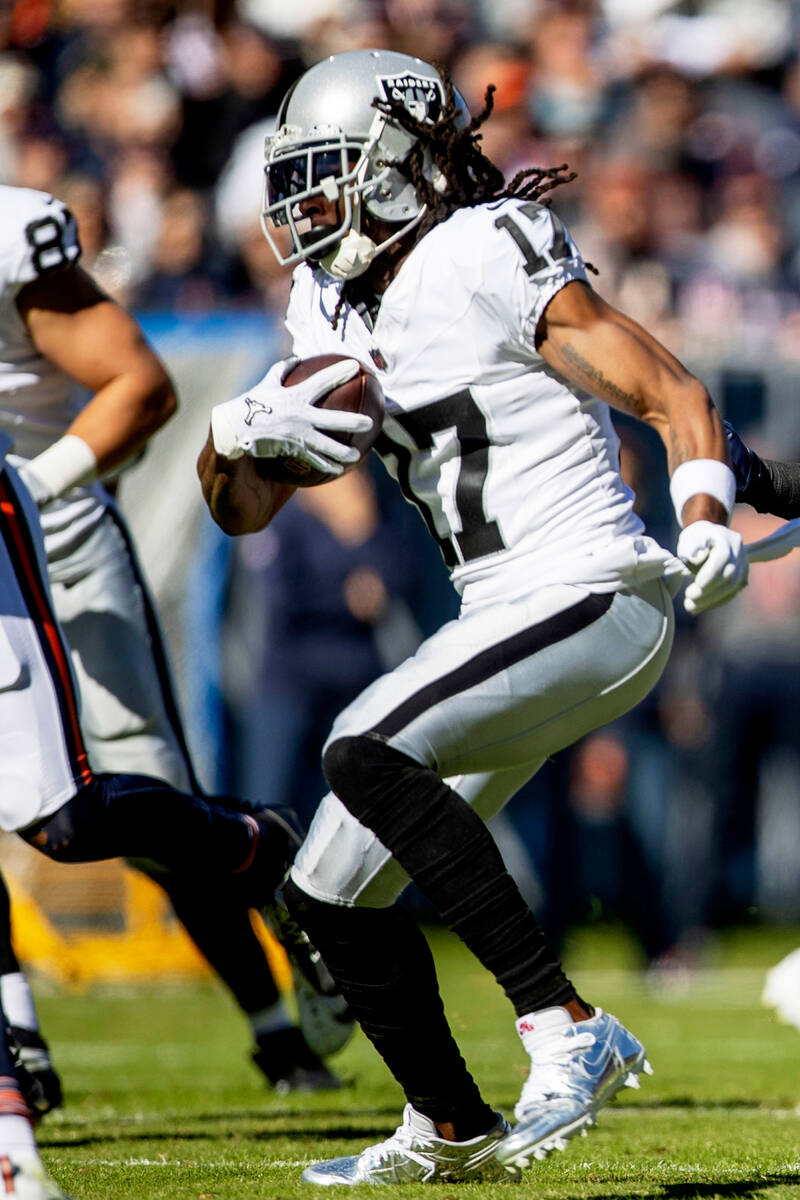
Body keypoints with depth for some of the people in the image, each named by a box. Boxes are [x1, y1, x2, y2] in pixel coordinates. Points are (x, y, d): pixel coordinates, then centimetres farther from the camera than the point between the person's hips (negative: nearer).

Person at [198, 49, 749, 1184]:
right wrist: (239, 428, -8)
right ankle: (450, 1130, 29)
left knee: (365, 752, -30)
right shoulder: (335, 311, 12)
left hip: (593, 598, -9)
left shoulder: (489, 258, -12)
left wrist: (704, 519, -31)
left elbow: (678, 398, -13)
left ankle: (570, 1032, -26)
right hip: (507, 619, 9)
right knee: (330, 895, 10)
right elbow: (244, 508, 14)